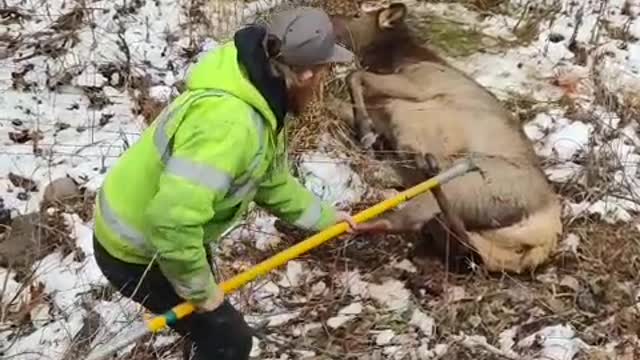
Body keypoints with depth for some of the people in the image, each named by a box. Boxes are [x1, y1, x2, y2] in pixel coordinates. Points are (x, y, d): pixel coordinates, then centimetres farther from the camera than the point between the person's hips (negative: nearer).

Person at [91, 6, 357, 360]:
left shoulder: (258, 103, -4)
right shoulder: (229, 122, -38)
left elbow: (270, 180, 13)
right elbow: (173, 219, -41)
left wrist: (322, 215, 21)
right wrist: (199, 287, -26)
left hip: (149, 234, 10)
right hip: (135, 252, -10)